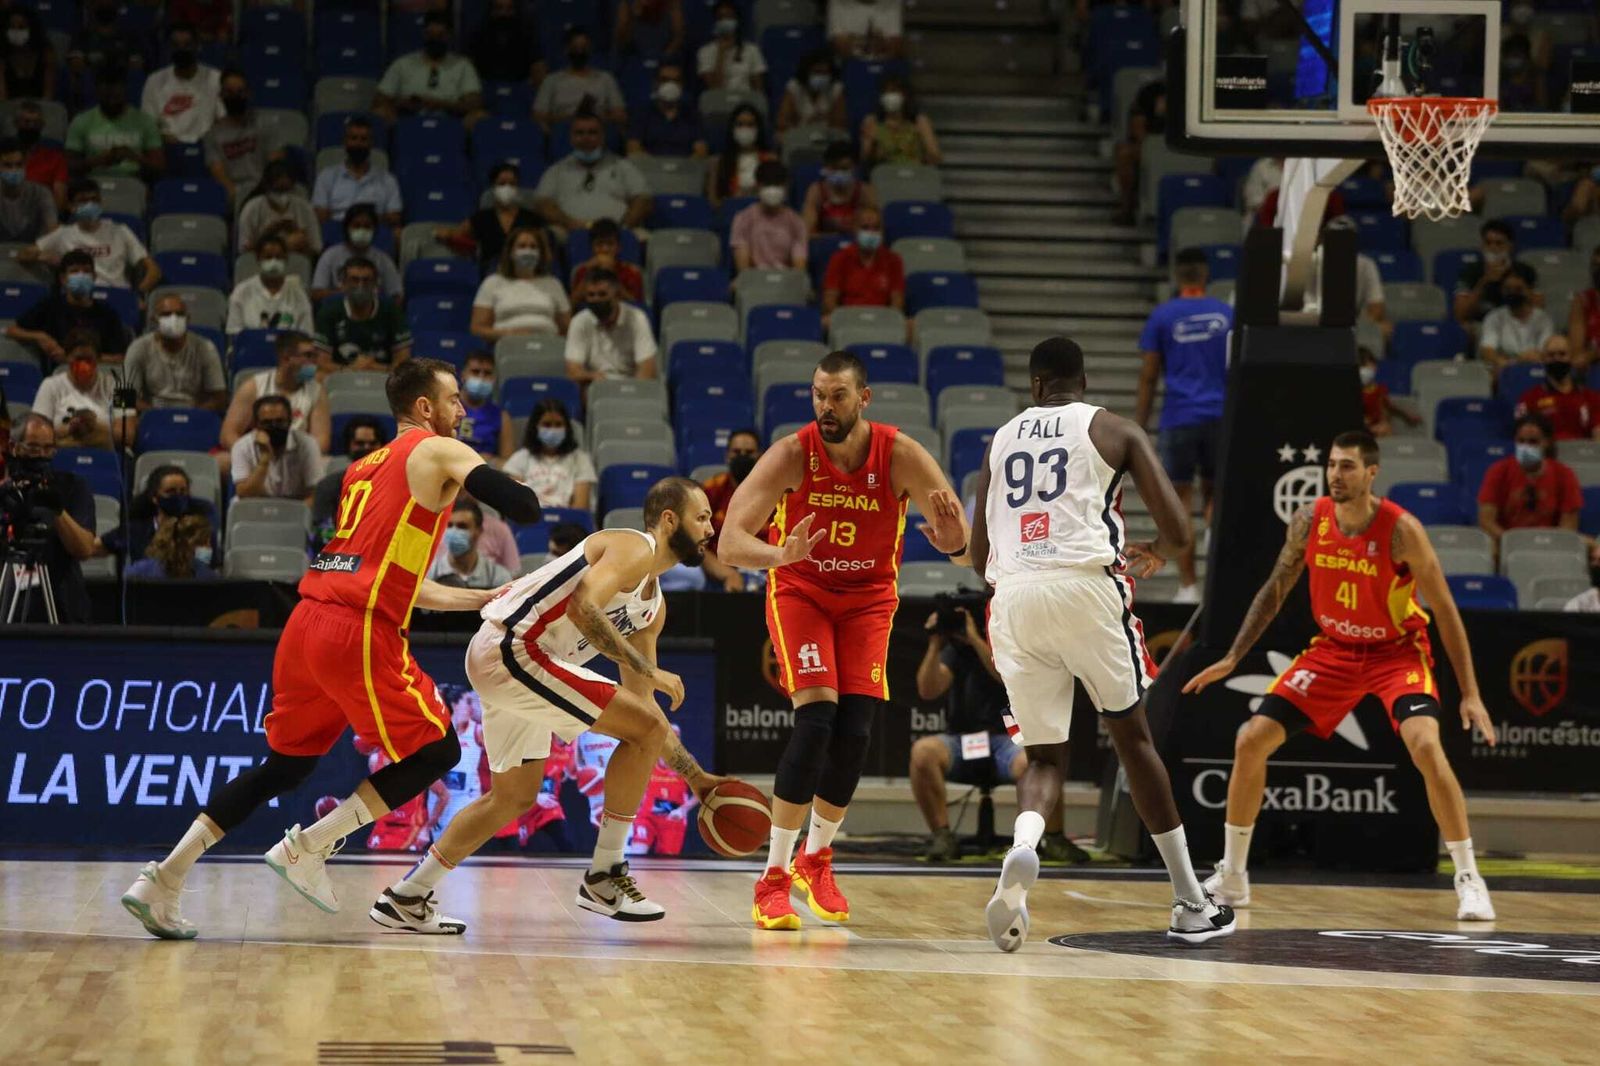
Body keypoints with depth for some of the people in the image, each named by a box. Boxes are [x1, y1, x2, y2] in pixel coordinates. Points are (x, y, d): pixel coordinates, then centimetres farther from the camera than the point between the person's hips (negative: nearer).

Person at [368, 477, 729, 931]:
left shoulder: (653, 605, 20)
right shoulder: (633, 549, -9)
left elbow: (644, 708, 23)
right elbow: (582, 605, -28)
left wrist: (696, 778, 20)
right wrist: (644, 668, -25)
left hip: (500, 657, 11)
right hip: (511, 649, -11)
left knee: (515, 796, 20)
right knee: (644, 728, -12)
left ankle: (405, 899, 26)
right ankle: (603, 879, -5)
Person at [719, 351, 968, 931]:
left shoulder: (900, 456, -20)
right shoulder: (791, 455, -23)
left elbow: (963, 536, -15)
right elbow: (729, 541, -28)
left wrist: (953, 538, -41)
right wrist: (780, 555, -49)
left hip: (868, 598, 2)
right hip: (800, 590, -2)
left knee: (854, 733, -6)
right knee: (816, 718, -20)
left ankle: (817, 860, 20)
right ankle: (774, 877, -15)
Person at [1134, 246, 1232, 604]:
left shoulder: (1162, 317, 0)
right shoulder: (1226, 314, 4)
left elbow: (1148, 375, 0)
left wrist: (1140, 425, 5)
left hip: (1179, 419, -2)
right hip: (1220, 417, 2)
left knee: (1182, 499, 1)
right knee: (1214, 495, 13)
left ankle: (1188, 585, -3)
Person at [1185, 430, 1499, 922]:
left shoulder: (1401, 531, -23)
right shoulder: (1309, 521, -11)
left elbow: (1445, 611, -17)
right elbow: (1275, 590, 5)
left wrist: (1470, 694, -20)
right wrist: (1232, 658, 1)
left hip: (1396, 651, -4)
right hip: (1334, 648, 4)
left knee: (1426, 747, -28)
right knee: (1251, 740, -3)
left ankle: (1469, 880, -16)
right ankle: (1231, 876, 12)